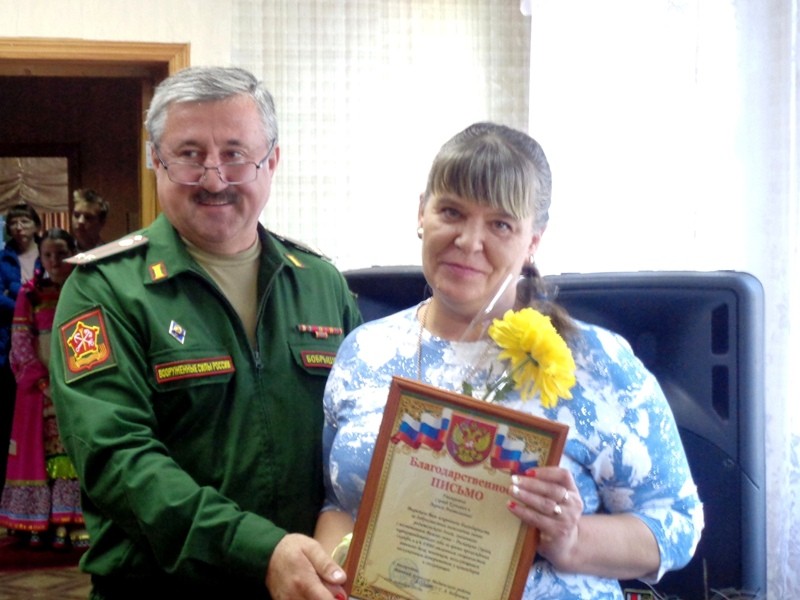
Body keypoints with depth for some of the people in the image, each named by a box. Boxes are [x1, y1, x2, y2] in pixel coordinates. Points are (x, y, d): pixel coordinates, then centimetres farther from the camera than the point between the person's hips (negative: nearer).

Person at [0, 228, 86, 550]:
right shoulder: (30, 293, 2)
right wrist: (43, 381, -12)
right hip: (40, 384, 0)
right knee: (40, 449, 1)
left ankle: (70, 519, 3)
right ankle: (40, 521, 6)